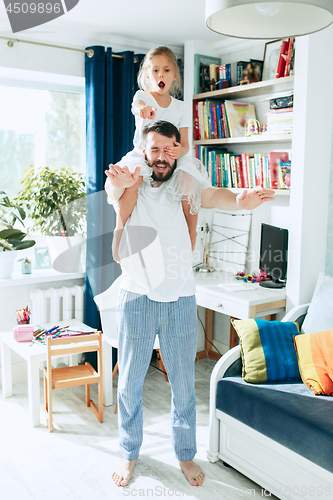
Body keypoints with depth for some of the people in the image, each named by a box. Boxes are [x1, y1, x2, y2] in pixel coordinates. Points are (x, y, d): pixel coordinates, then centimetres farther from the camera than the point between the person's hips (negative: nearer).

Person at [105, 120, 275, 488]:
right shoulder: (129, 189, 1)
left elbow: (212, 196, -18)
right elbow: (113, 196, -22)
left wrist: (239, 201, -42)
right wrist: (120, 184, -47)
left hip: (180, 300, 1)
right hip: (136, 298, 0)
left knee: (183, 385, 12)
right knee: (129, 384, 12)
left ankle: (185, 454, 35)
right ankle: (130, 453, 35)